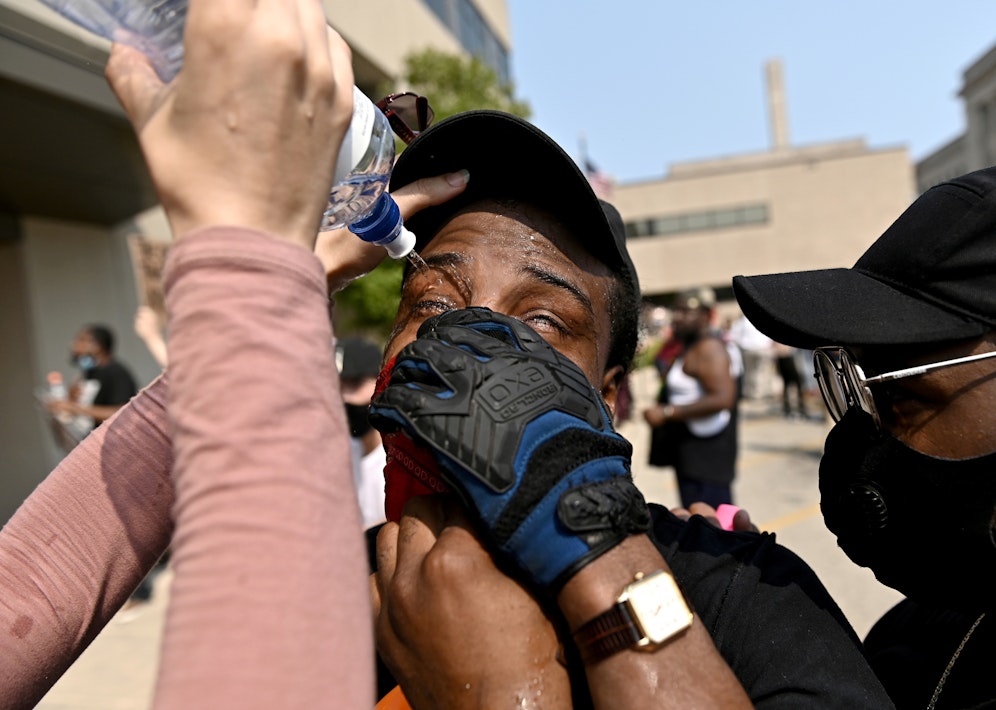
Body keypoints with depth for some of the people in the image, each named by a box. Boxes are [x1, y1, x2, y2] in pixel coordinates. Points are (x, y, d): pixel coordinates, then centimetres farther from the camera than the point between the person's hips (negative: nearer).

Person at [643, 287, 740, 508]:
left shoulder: (709, 347, -15)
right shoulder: (688, 346, 15)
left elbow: (722, 398, -26)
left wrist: (667, 412, -25)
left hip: (705, 458, -11)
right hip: (689, 451, 11)